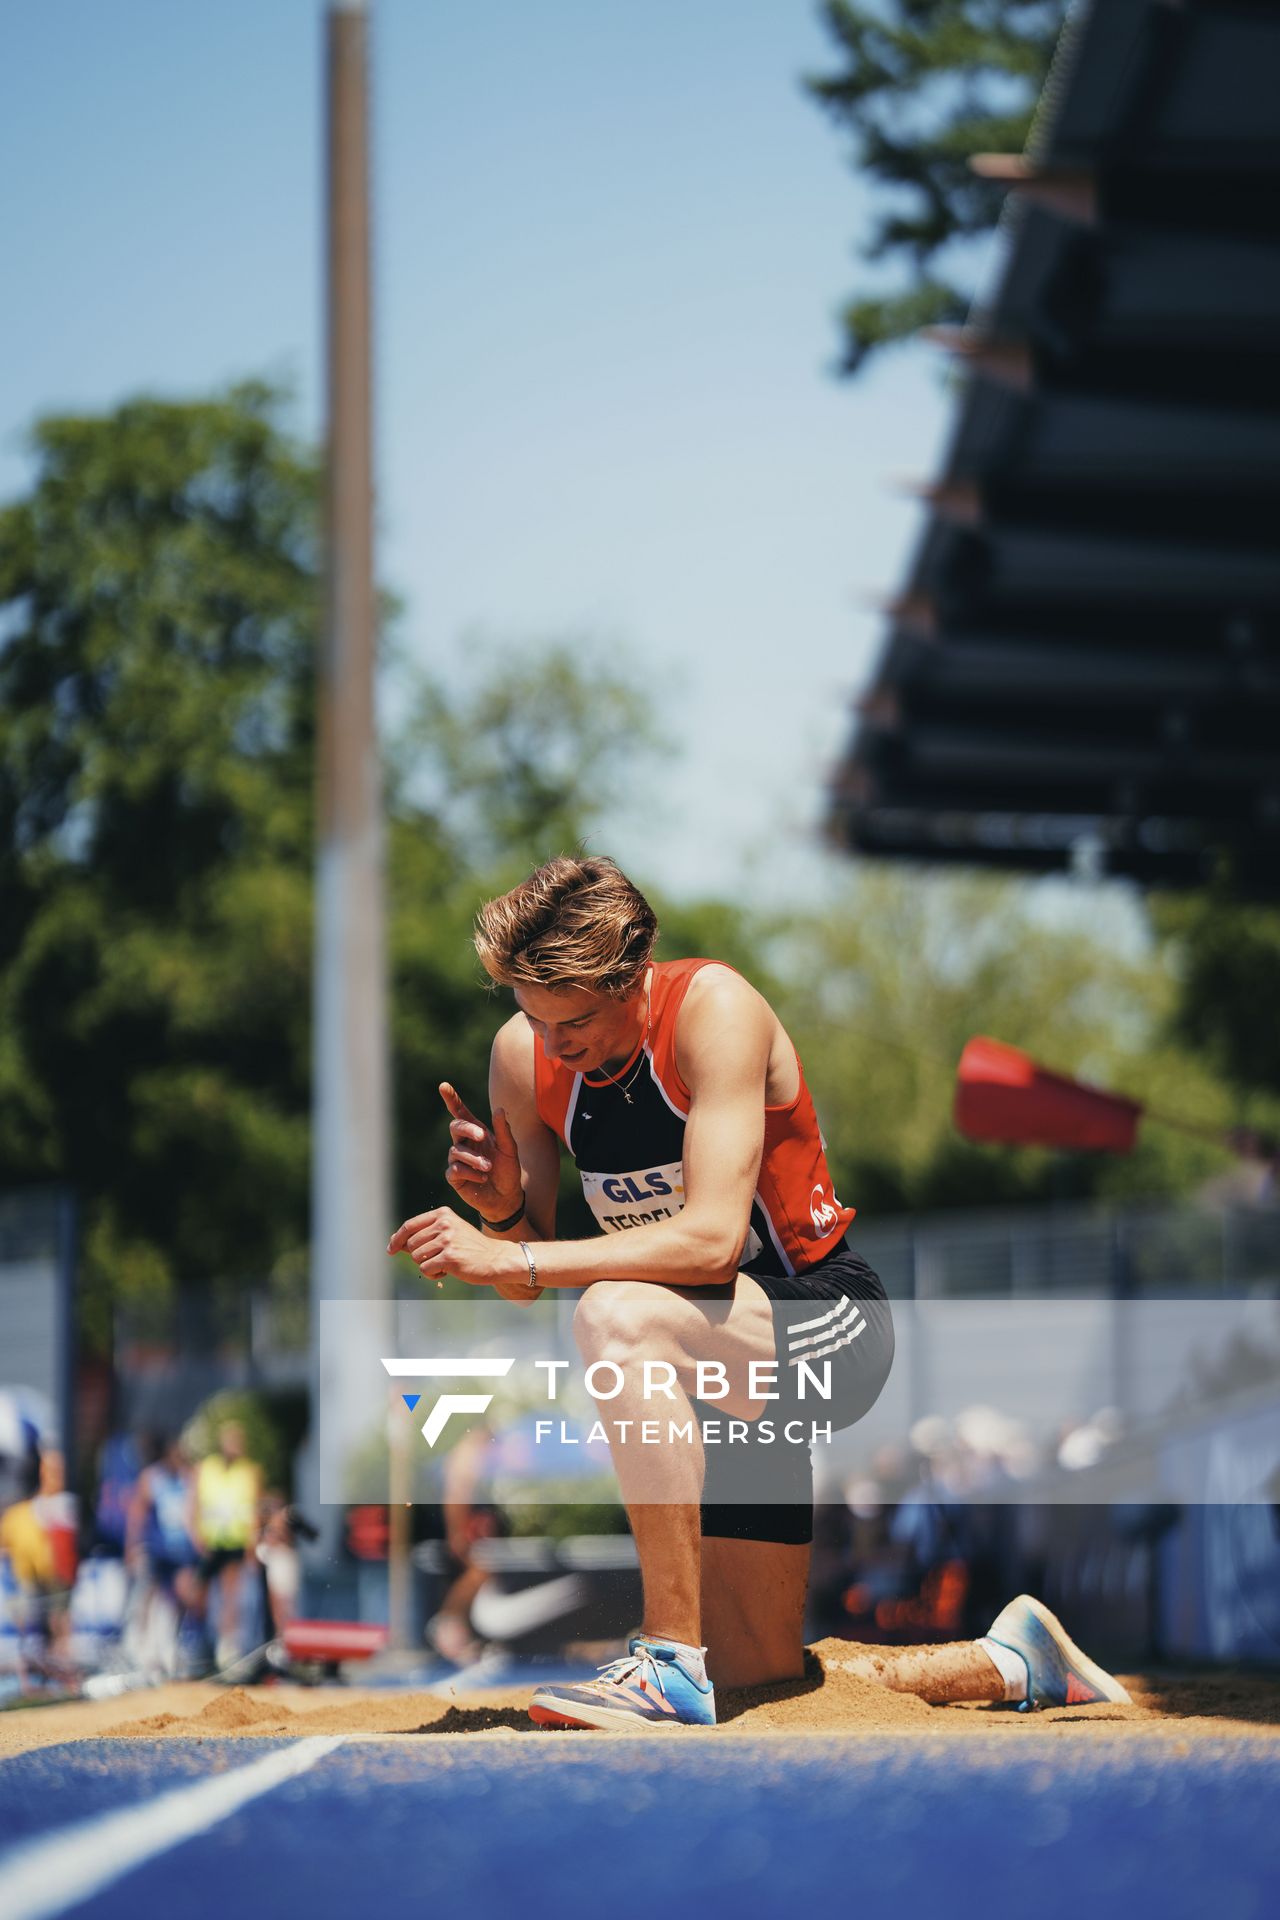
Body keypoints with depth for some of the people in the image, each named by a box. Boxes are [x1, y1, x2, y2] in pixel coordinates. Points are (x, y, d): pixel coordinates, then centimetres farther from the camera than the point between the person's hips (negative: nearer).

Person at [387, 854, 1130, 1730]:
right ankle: (1009, 1664, 34)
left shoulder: (714, 1008, -21)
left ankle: (672, 1662, -34)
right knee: (755, 1683, 9)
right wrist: (504, 1211, -21)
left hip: (828, 1322, -8)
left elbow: (712, 1238, -32)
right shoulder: (525, 1053, -4)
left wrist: (511, 1256, -34)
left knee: (619, 1315, -38)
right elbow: (529, 1284, 2)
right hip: (721, 1369, 8)